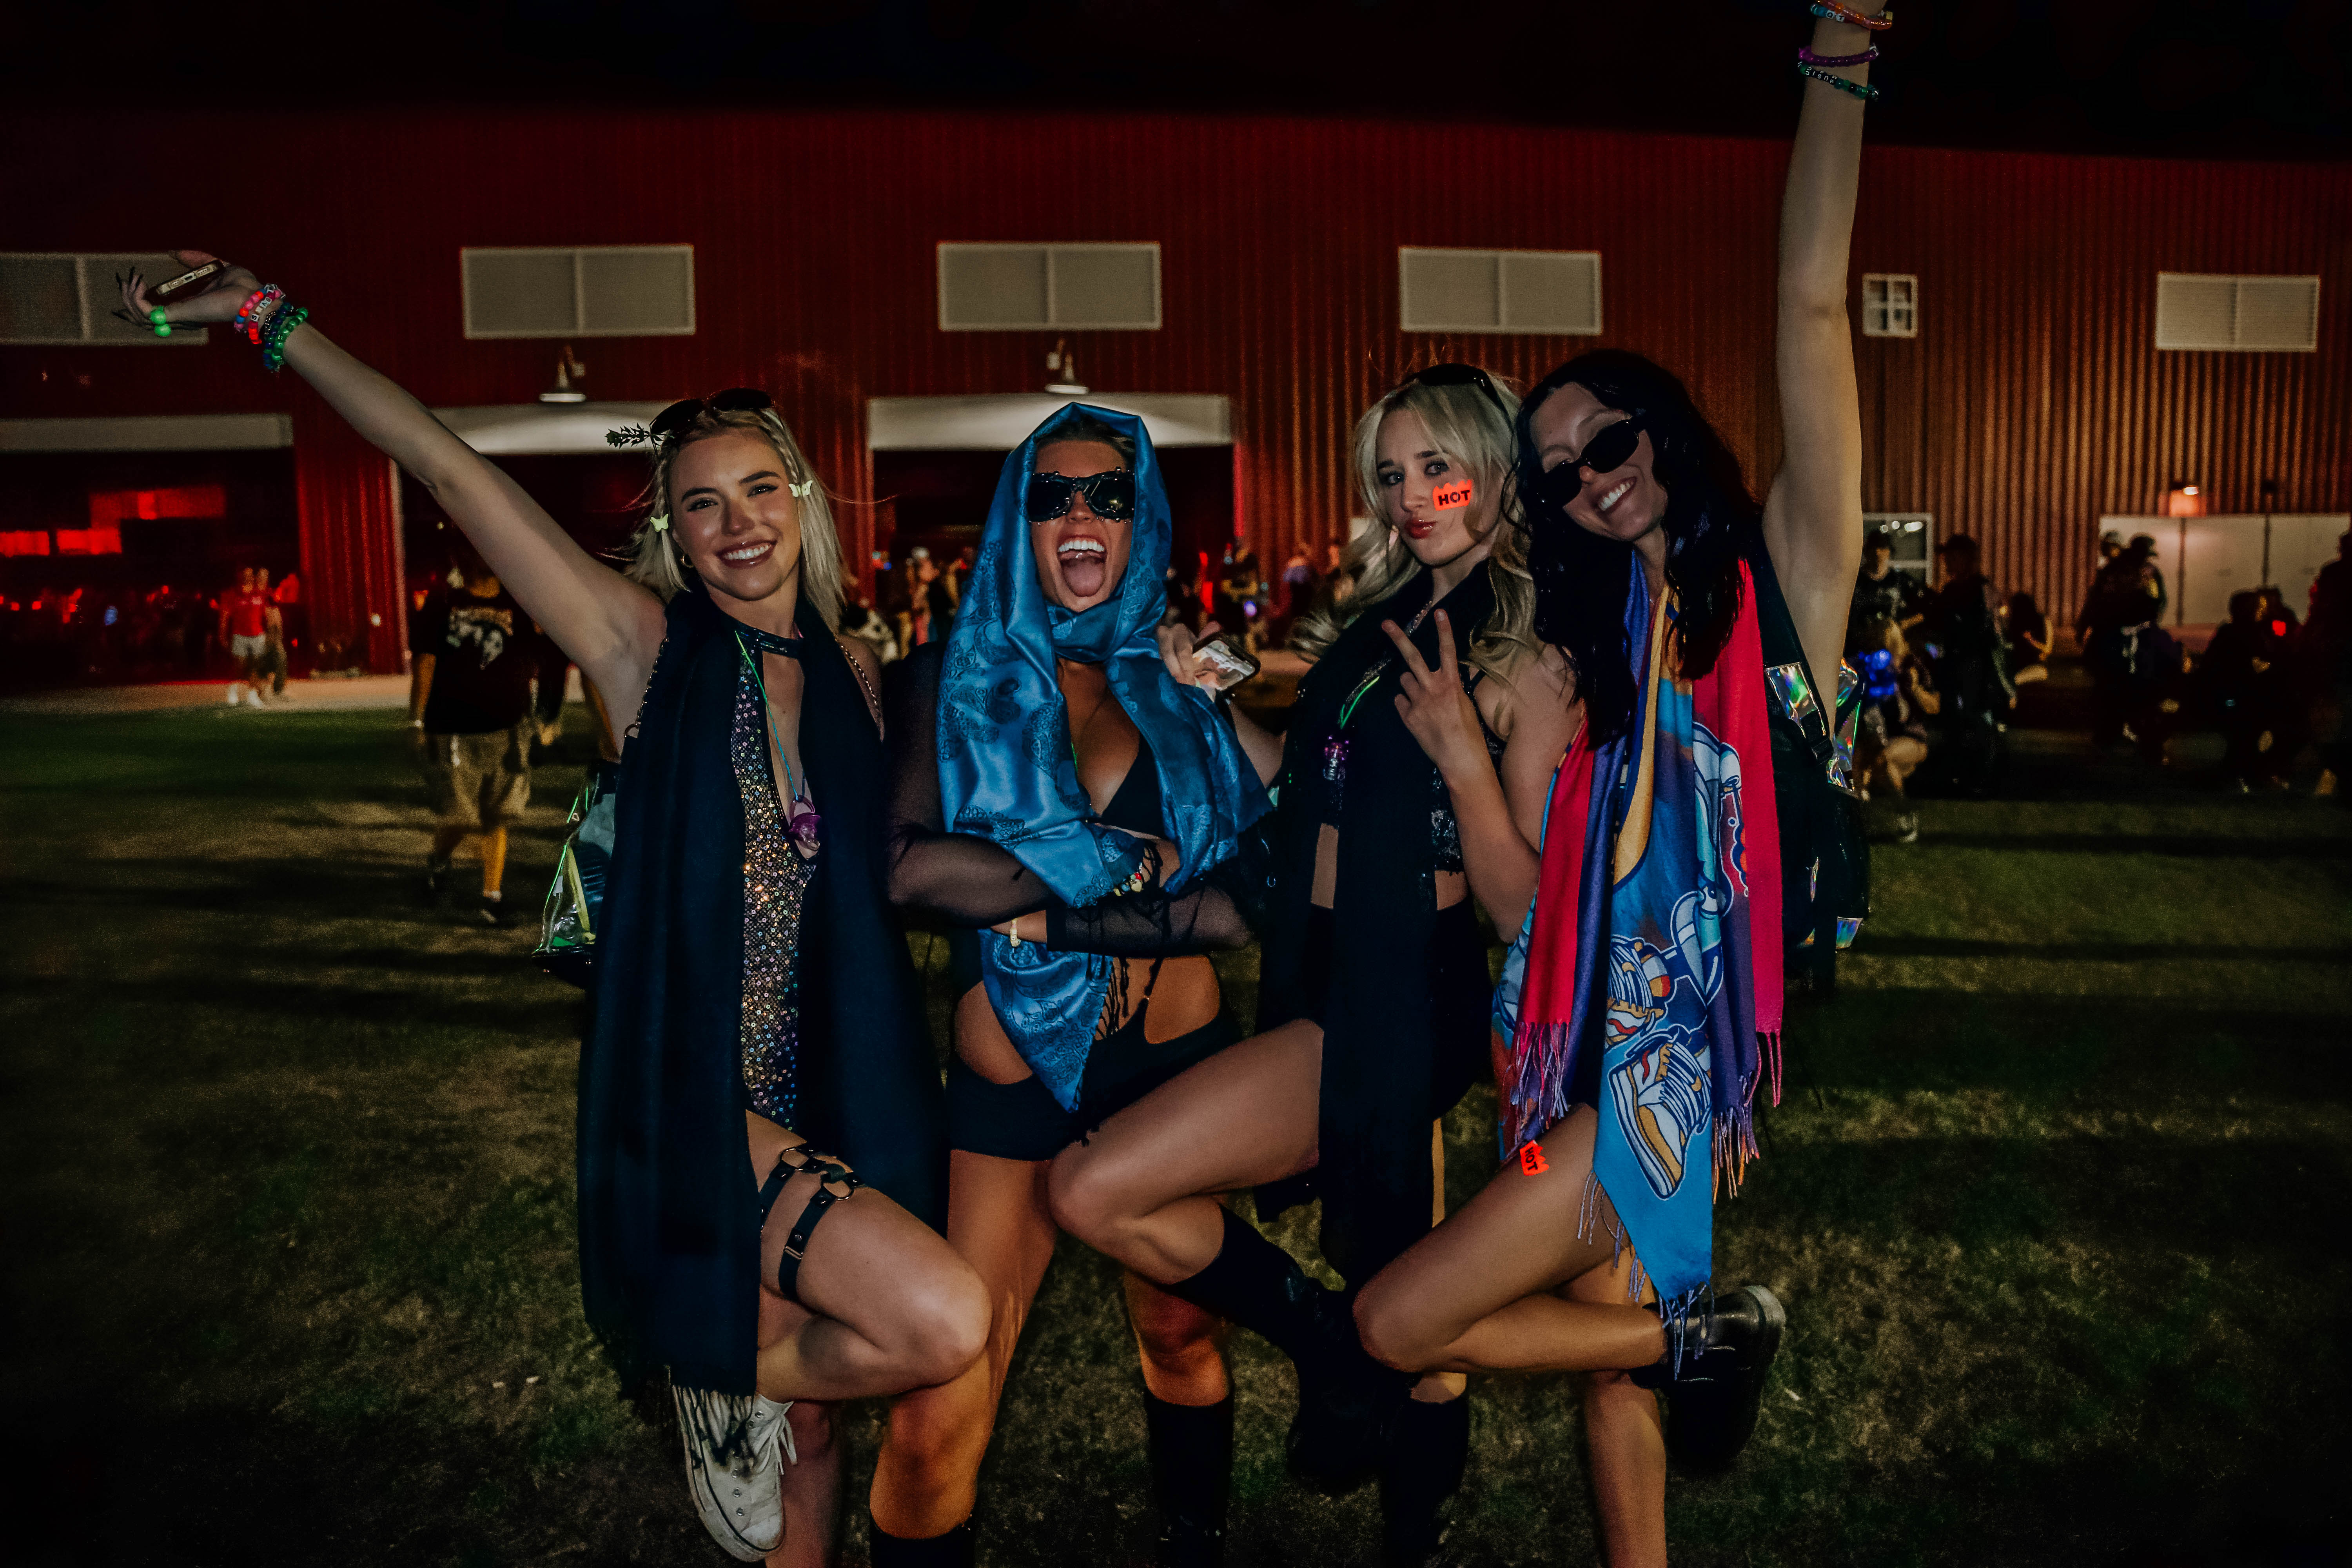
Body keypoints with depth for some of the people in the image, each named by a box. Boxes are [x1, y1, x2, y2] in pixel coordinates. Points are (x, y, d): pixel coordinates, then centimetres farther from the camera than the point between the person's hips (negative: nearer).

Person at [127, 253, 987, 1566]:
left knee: (808, 1415, 16)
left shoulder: (851, 670, 6)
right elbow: (449, 468, -11)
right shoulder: (651, 646, -6)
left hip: (829, 1107, 5)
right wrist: (269, 319, -11)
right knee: (946, 1320, -22)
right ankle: (727, 1387, 7)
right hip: (700, 1101, -5)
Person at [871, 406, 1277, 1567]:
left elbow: (1241, 898, -8)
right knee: (937, 1415, -5)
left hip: (1177, 1063, 3)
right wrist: (1130, 868, -17)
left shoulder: (1181, 689, 4)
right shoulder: (955, 680, -1)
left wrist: (1055, 913, -19)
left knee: (1182, 1331, 20)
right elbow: (909, 864, -19)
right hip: (1010, 1081, -2)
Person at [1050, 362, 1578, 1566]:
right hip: (1331, 982, 7)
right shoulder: (1380, 615, 13)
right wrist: (1212, 695, 11)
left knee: (1096, 1190, -15)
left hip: (1405, 1000, -7)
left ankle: (1333, 1348, 6)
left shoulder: (1527, 661, -9)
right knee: (1409, 1288, 18)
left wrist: (1465, 752, -25)